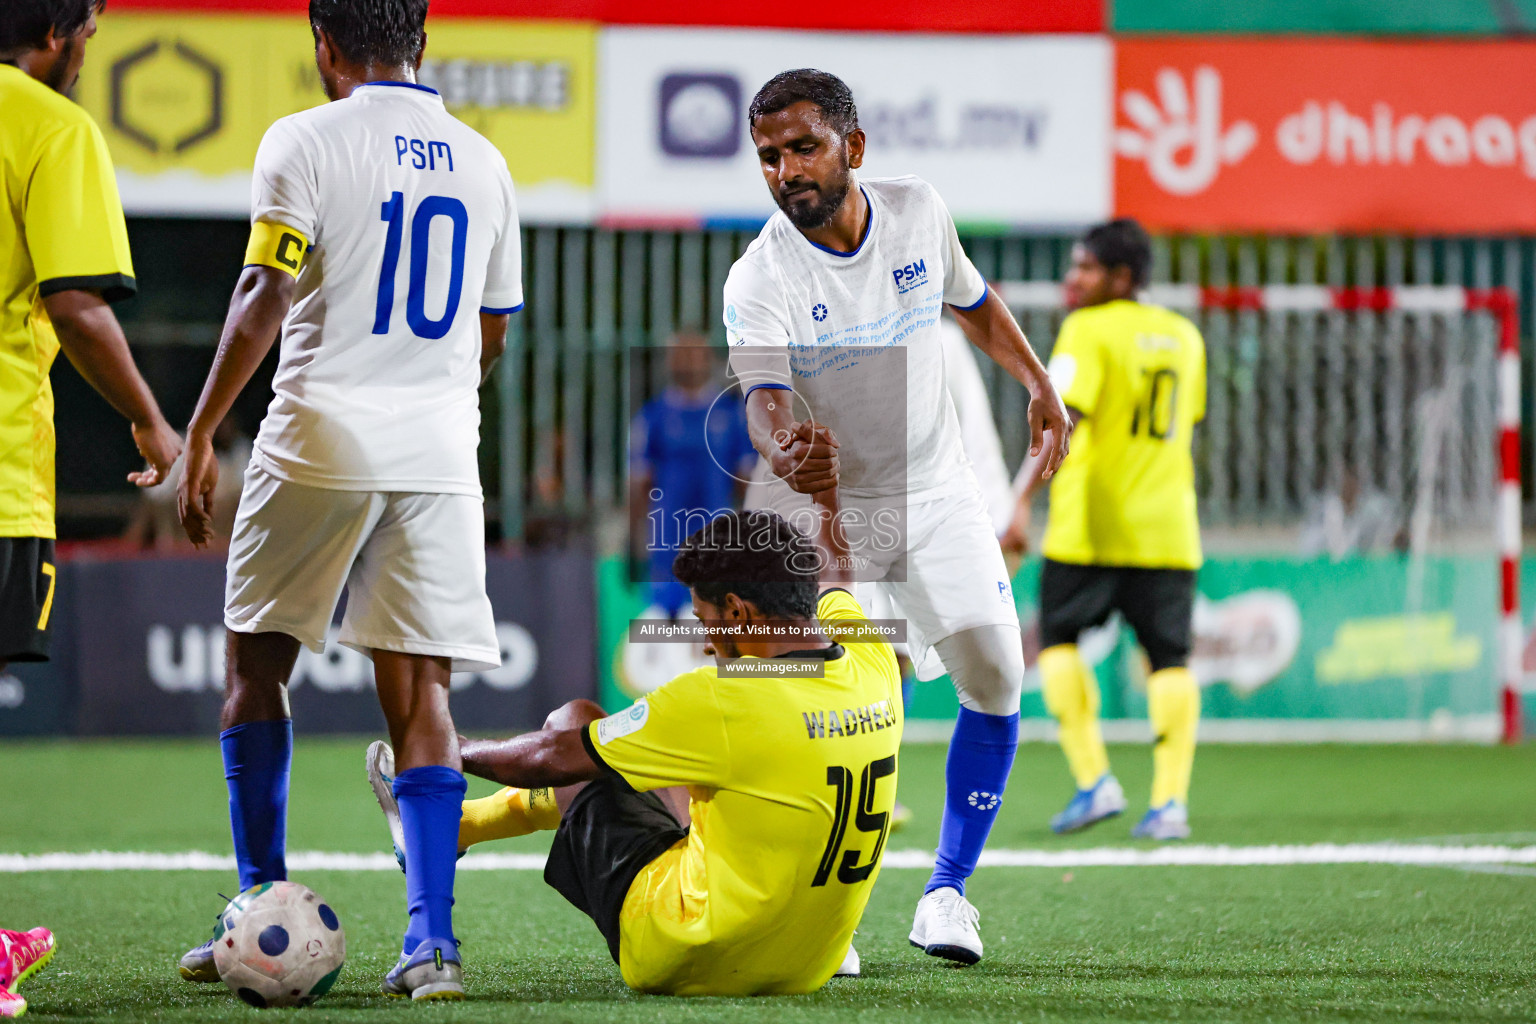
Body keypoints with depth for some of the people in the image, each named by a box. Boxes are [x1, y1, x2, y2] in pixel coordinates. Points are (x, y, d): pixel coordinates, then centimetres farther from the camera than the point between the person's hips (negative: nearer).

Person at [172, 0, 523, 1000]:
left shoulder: (306, 141, -4)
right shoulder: (481, 160, 12)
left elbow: (262, 302, -11)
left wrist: (199, 437, -6)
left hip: (321, 443, -4)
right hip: (440, 454, 4)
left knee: (257, 664, 11)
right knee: (420, 692, 2)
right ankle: (432, 937, -8)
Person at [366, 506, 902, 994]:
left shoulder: (722, 702, -24)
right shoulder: (873, 667, -8)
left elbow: (550, 759, -10)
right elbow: (830, 570, 18)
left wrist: (454, 751, 6)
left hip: (683, 962, -7)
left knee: (574, 725, 14)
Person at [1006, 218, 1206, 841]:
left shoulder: (1088, 331, -7)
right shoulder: (1184, 337, 14)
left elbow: (1063, 421, -18)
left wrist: (1022, 498, -21)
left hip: (1089, 531, -5)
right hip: (1167, 529, 5)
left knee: (1057, 641, 9)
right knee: (1169, 658, 5)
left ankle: (1095, 781, -2)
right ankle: (1170, 801, -2)